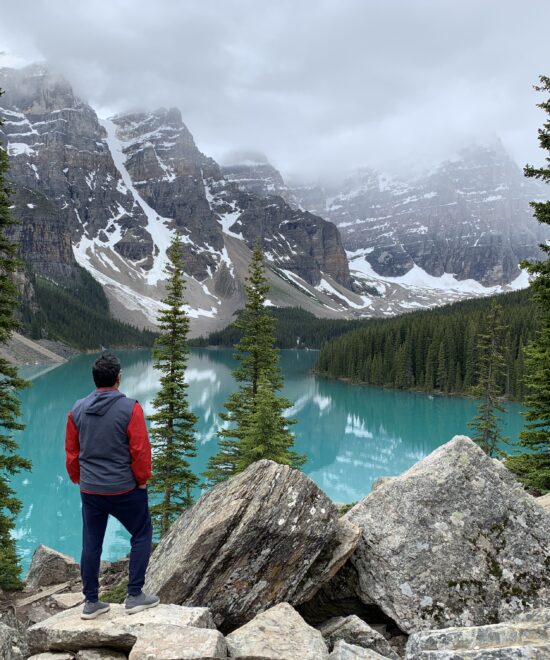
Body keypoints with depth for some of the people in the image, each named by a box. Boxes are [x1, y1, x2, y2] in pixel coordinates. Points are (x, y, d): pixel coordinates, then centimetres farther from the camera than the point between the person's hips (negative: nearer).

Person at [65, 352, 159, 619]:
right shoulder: (130, 408, -15)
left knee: (91, 543, 14)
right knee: (142, 535, 13)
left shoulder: (77, 409, 0)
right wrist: (142, 480, 1)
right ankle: (134, 596, 12)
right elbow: (140, 450, -14)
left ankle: (91, 602, 23)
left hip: (89, 490, 5)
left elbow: (71, 452, 8)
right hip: (124, 489, -4)